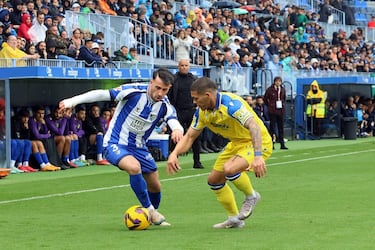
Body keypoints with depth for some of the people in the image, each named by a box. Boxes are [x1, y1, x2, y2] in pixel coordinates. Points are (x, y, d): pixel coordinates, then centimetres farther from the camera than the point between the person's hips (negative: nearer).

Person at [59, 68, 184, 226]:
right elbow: (102, 94, -19)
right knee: (134, 167, -34)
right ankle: (149, 210, -19)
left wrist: (177, 130, -51)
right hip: (115, 144, -5)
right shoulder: (134, 91, -22)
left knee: (155, 187, 10)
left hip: (138, 147, 5)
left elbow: (174, 121, -26)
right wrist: (73, 101, -25)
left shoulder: (164, 106, -9)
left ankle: (153, 215, 41)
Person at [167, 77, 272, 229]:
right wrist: (174, 153, -14)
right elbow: (190, 136, 5)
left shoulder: (231, 104, -30)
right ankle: (234, 219, 20)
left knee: (229, 169, -31)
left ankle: (251, 196, -2)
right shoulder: (202, 111, -4)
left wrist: (258, 156, -50)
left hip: (258, 142, -9)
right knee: (214, 180, 6)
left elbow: (254, 126, -39)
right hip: (237, 143, 9)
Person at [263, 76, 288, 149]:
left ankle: (282, 144, 9)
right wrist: (269, 106, 3)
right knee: (272, 127, -1)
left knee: (281, 127, 6)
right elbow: (265, 99, 3)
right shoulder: (270, 89, -6)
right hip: (272, 111, -4)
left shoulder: (282, 89, 6)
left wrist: (282, 105, 11)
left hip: (281, 111, 4)